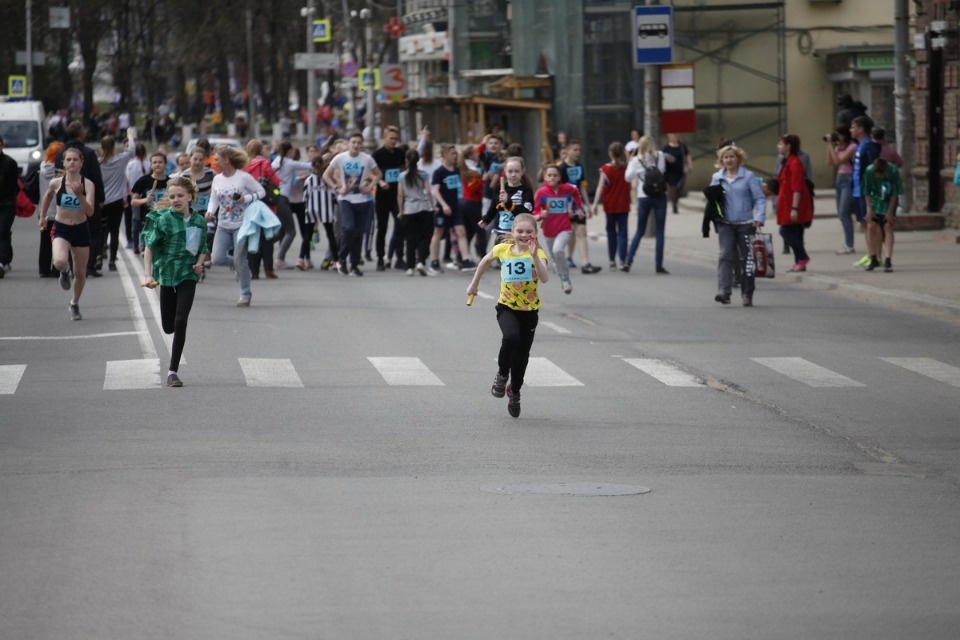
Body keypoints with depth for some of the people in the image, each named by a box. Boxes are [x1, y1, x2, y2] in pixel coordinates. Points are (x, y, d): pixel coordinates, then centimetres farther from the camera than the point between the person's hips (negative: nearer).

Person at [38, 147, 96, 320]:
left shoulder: (88, 184, -12)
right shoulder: (56, 183, -9)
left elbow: (90, 211, -19)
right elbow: (47, 196, 14)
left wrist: (80, 195, -33)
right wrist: (43, 216, 21)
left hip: (81, 229, 1)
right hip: (61, 229, -1)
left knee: (80, 272, 11)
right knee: (60, 262, -28)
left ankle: (75, 304, 37)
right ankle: (64, 273, 11)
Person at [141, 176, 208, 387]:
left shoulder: (199, 221, 4)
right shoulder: (162, 219, -6)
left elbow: (203, 249, 18)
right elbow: (149, 247, -9)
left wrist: (200, 263, -3)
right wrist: (148, 274, -19)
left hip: (188, 275, 1)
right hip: (167, 274, -1)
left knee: (180, 322, -11)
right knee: (168, 327, 6)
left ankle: (173, 371, -6)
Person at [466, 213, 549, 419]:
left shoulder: (537, 253, -12)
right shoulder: (503, 249, -5)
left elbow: (545, 278, -29)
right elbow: (486, 261, 17)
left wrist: (534, 256, -39)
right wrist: (474, 283, 26)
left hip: (529, 309, 0)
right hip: (507, 307, 0)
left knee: (522, 354, 9)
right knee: (511, 337, -30)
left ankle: (514, 391, 34)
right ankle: (502, 374, -4)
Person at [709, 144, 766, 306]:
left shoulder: (748, 176, 0)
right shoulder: (717, 178, 8)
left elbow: (759, 198, -2)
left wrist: (759, 217, -14)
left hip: (745, 224, -1)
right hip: (726, 224, 1)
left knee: (746, 259, 5)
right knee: (725, 255, -15)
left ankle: (747, 294, 14)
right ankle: (723, 291, -23)